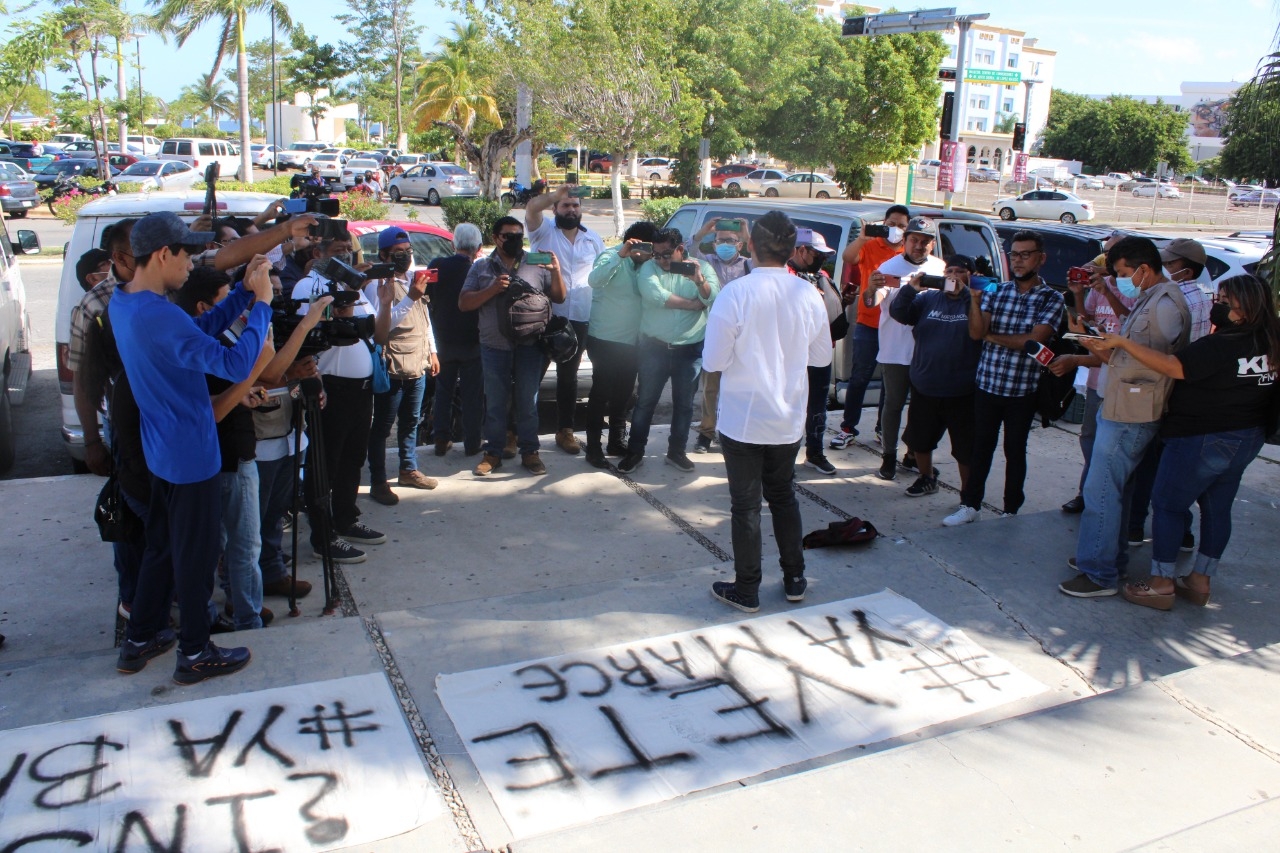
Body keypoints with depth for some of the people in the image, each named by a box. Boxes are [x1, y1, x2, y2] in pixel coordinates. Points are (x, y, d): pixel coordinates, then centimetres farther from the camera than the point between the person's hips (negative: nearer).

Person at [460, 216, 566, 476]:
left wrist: (556, 271, -12)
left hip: (529, 346, 0)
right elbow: (463, 303, 0)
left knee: (528, 402, 7)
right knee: (495, 403, 8)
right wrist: (492, 289, -14)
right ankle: (493, 453, 18)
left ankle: (529, 452, 17)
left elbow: (559, 298, 6)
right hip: (494, 347, 0)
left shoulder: (537, 265, 6)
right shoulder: (481, 268, 7)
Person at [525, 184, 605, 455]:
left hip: (578, 319, 4)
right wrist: (559, 192, -27)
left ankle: (565, 430, 23)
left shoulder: (593, 239, 10)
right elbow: (531, 207, -22)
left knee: (568, 377, 13)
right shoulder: (544, 230, -2)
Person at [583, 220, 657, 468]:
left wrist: (648, 262, -9)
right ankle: (593, 447, 6)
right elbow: (594, 280, -31)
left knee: (623, 394, 14)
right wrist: (621, 254, -38)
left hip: (631, 341, 7)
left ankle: (616, 442, 27)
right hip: (605, 339, -7)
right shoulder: (611, 257, -12)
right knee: (601, 393, -1)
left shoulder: (643, 264, 10)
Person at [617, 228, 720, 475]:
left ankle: (676, 452, 27)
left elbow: (713, 297, -16)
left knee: (684, 404, 12)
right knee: (645, 401, 6)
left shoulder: (702, 267, 0)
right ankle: (635, 452, 17)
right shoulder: (649, 267, -4)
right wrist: (692, 304, -14)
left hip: (690, 349, 1)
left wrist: (699, 281, -38)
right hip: (654, 347, -1)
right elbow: (654, 295, -22)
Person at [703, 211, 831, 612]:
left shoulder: (736, 294, -19)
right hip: (789, 420, 4)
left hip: (742, 421, -4)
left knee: (746, 504, 8)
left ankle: (746, 590, 17)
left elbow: (714, 360, -15)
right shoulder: (808, 294, -6)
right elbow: (821, 356, 6)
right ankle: (794, 579, 30)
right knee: (783, 496, 21)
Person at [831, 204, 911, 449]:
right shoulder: (870, 246, -1)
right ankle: (848, 428, 9)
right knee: (859, 378, 2)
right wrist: (861, 238, -34)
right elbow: (848, 257, -20)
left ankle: (883, 427, 24)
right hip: (868, 324, -2)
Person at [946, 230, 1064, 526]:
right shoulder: (996, 291, 5)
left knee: (1015, 451, 10)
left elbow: (1034, 340, -15)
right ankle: (970, 505, 18)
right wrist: (975, 299, -20)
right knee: (981, 447, 9)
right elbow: (976, 332, -6)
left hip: (1022, 390, -2)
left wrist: (993, 337, -8)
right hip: (987, 385, 2)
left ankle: (1012, 511, 21)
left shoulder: (1051, 299, -3)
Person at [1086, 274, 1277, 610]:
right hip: (1248, 440, 9)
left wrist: (1122, 343, -28)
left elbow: (1171, 366, -29)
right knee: (1217, 508, 15)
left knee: (1168, 506, 1)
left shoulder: (1221, 346, -23)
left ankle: (1161, 584, 5)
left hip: (1202, 440, -9)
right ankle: (1200, 580, 23)